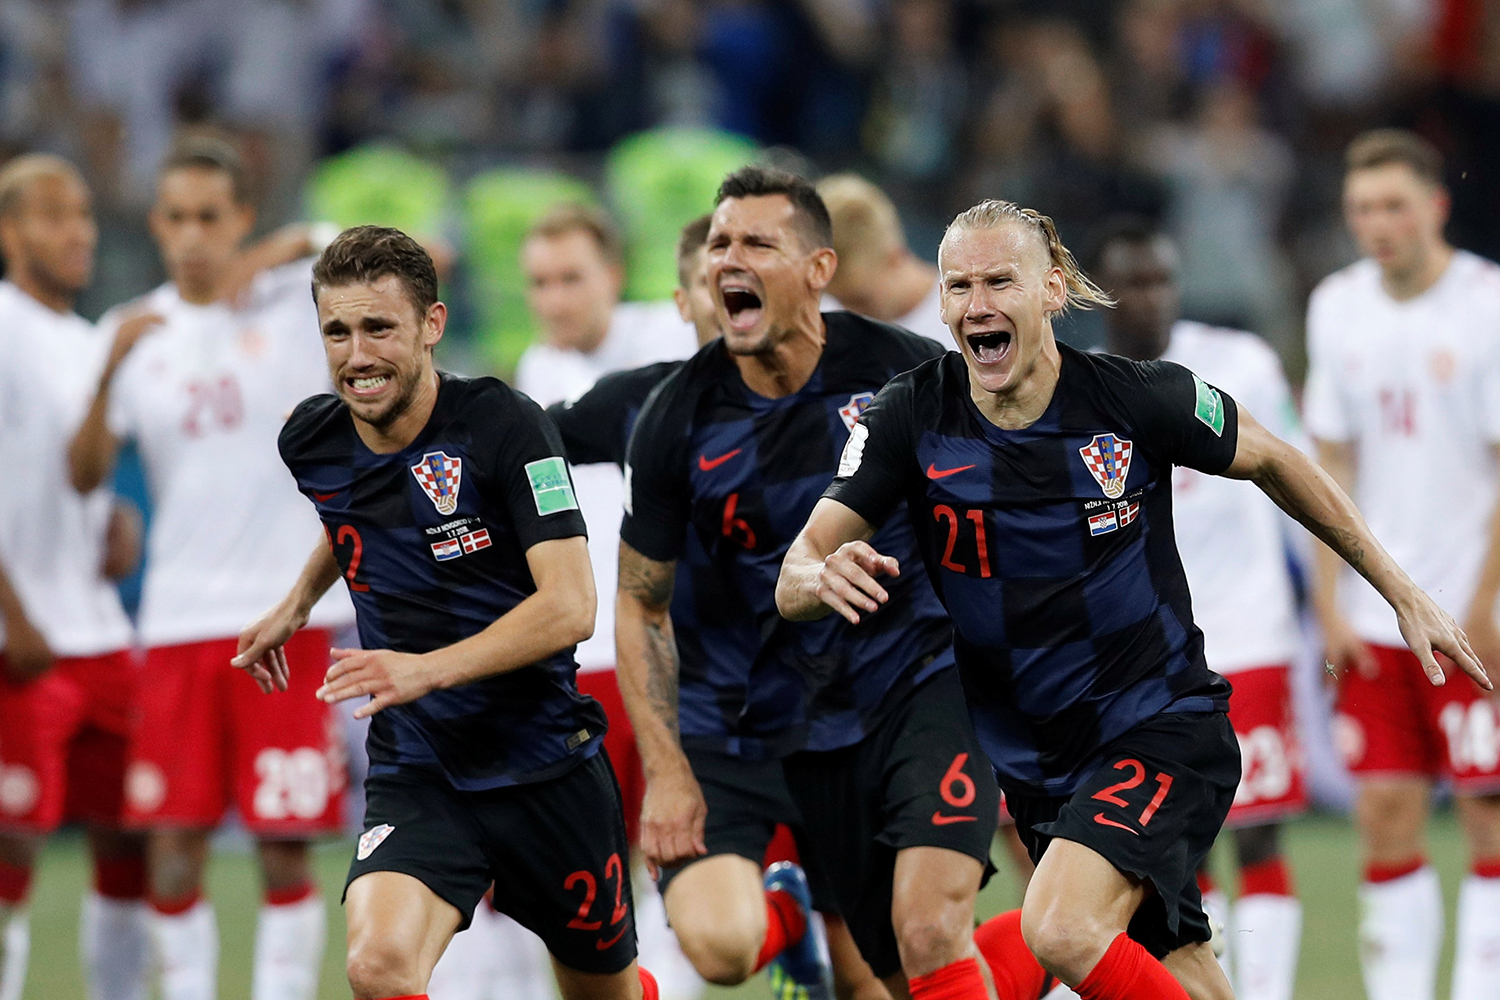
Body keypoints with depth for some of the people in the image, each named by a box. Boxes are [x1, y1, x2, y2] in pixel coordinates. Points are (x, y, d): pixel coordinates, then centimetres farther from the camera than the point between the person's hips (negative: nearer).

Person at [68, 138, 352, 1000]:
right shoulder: (138, 332, 8)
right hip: (180, 620, 3)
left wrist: (298, 246, -18)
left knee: (284, 848, -3)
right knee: (173, 847, 1)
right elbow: (85, 474, -2)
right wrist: (109, 370, -18)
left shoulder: (298, 300, 1)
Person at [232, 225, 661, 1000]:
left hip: (545, 758, -2)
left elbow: (570, 606, -23)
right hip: (414, 771, 2)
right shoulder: (311, 442, 0)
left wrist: (426, 669, -33)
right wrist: (296, 605, 28)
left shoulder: (501, 424, -16)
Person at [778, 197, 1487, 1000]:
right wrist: (825, 577, -36)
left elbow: (1272, 462, 5)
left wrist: (1403, 594, 9)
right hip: (1033, 762, 4)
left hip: (1161, 724, -4)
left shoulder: (1135, 398, -13)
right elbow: (794, 581, -11)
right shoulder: (911, 417, -8)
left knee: (1062, 931, -28)